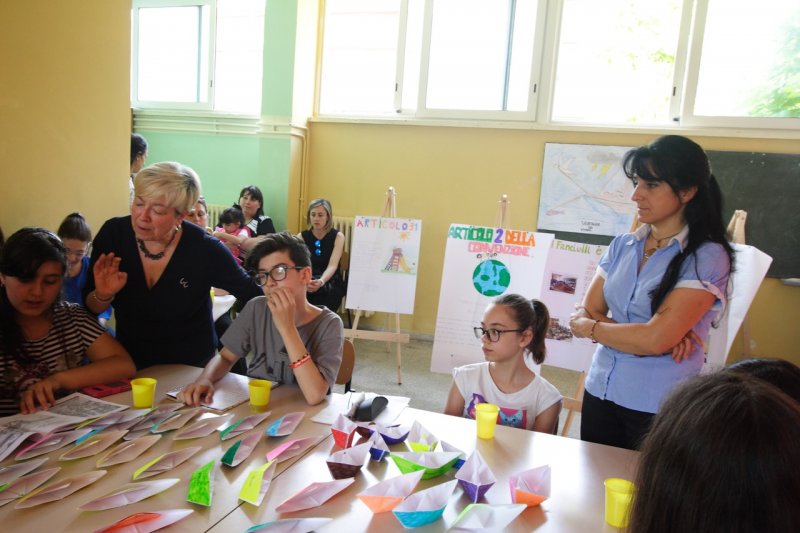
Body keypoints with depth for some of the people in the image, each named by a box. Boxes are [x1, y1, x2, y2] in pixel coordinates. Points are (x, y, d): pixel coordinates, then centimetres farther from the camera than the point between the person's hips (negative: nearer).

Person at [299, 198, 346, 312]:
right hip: (308, 281, 2)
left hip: (331, 282, -1)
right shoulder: (302, 236, 3)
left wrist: (321, 282, -39)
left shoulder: (338, 236, -4)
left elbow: (333, 265, -17)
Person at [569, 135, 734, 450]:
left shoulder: (707, 257, -14)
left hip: (659, 409, -5)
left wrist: (587, 326, -8)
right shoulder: (622, 246, 3)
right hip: (600, 393, 5)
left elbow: (655, 340, -22)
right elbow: (583, 315, -1)